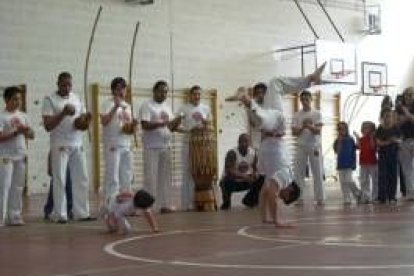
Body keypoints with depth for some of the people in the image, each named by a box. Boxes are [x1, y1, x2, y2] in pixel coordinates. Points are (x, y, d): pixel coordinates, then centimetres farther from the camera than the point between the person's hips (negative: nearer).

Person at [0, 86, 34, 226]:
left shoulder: (23, 116, 11)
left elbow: (32, 136, 12)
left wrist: (27, 131, -10)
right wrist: (16, 132, -22)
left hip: (21, 156, 6)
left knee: (18, 187, 9)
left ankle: (14, 216, 15)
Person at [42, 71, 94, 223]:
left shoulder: (77, 98, 11)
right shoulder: (49, 100, -4)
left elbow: (84, 120, 14)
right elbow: (47, 126, -11)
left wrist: (85, 122, -10)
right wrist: (63, 113, -21)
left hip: (77, 145, 5)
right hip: (60, 146, -5)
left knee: (82, 180, 3)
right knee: (60, 181, -3)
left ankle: (82, 213, 8)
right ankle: (61, 215, 1)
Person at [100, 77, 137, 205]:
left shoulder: (127, 106, 17)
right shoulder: (109, 104, -5)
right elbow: (104, 121, -21)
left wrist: (133, 124, -1)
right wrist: (116, 107, -27)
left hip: (126, 145, 8)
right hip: (113, 145, -7)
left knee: (127, 177, 11)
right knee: (112, 177, -8)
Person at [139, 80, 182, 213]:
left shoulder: (167, 107, 17)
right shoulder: (147, 106, -5)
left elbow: (172, 127, 14)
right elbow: (145, 125, -17)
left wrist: (177, 122, -7)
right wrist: (162, 123, -23)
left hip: (166, 147, 7)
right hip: (151, 147, -7)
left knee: (165, 176, 8)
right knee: (151, 177, -6)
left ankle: (164, 205, 12)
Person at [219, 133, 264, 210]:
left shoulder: (253, 153, -5)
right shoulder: (232, 153, -21)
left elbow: (255, 169, 2)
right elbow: (229, 171, -30)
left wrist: (255, 175, -22)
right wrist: (244, 177, -41)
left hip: (246, 181, 5)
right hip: (233, 182, -5)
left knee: (262, 179, -11)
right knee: (227, 180, -37)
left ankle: (249, 199, 11)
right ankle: (226, 202, -5)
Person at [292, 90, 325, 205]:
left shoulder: (317, 114, 1)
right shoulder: (296, 115, 4)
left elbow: (318, 131, -9)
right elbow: (294, 132, -1)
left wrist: (309, 126, -27)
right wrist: (303, 127, -20)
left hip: (315, 146, -1)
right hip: (301, 147, 1)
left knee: (318, 173, 1)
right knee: (299, 173, -1)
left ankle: (320, 198, 4)